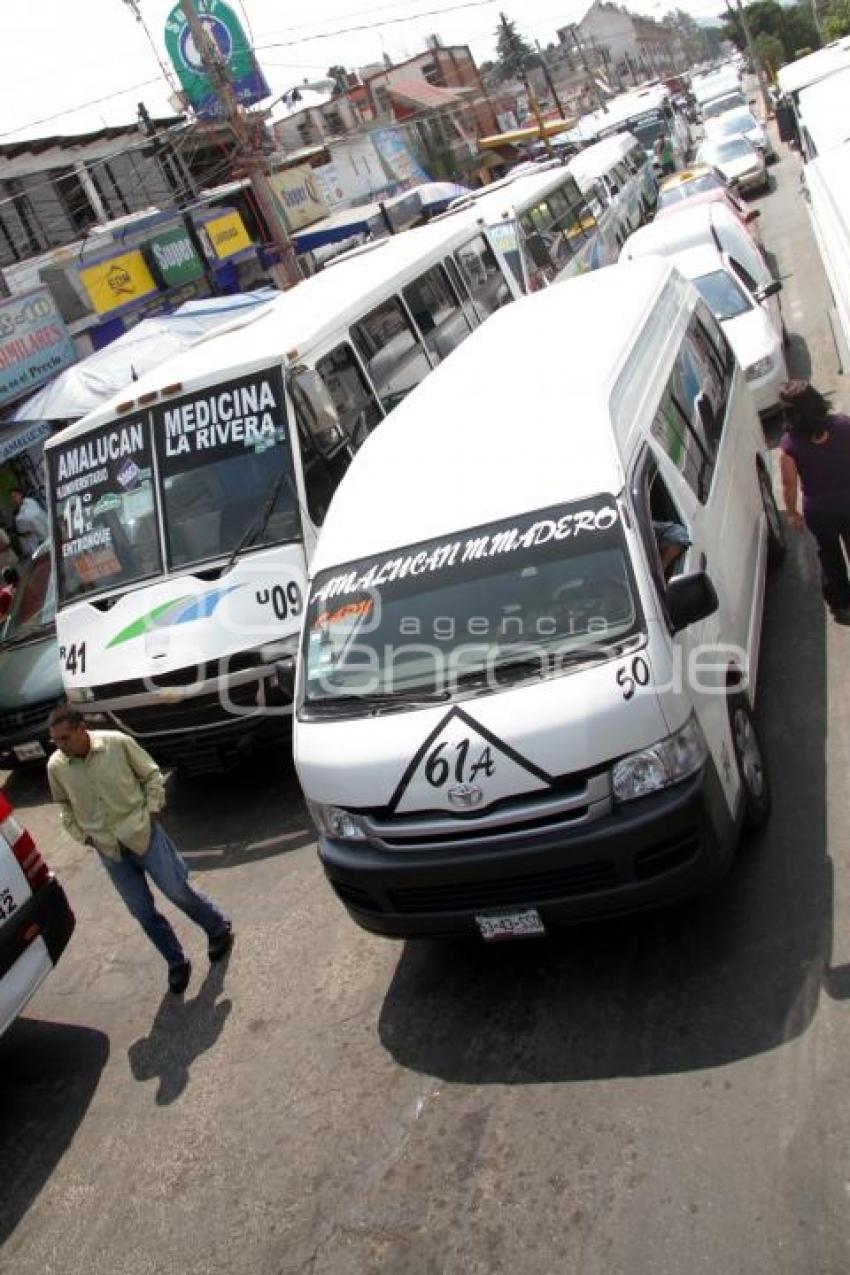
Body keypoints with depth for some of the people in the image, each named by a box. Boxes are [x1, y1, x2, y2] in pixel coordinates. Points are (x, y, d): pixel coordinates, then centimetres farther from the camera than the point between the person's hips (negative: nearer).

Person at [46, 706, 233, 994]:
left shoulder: (117, 742, -16)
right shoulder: (55, 767, -7)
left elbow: (151, 774, -2)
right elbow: (63, 805, 12)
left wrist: (153, 810, -7)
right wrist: (81, 835, 3)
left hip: (142, 833, -3)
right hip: (108, 849, 3)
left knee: (178, 890, 2)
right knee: (142, 911, 8)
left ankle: (219, 928, 28)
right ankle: (177, 963, 26)